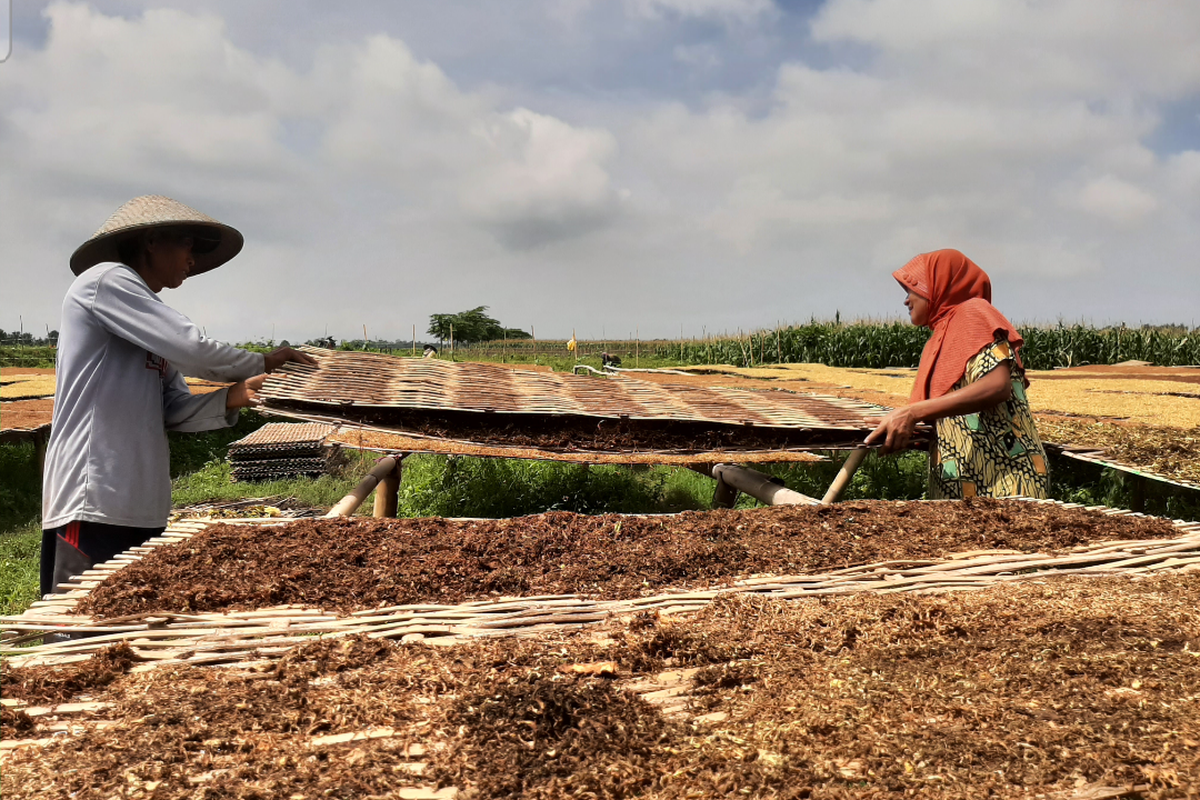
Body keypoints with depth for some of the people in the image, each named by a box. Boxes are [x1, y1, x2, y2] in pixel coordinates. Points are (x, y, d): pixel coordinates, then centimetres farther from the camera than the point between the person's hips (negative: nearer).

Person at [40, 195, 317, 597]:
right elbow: (192, 349, -15)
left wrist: (233, 398, -6)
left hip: (144, 509, 9)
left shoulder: (152, 321, 21)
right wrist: (263, 363, 0)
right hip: (92, 503, -9)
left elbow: (175, 412, 12)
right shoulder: (104, 280, -4)